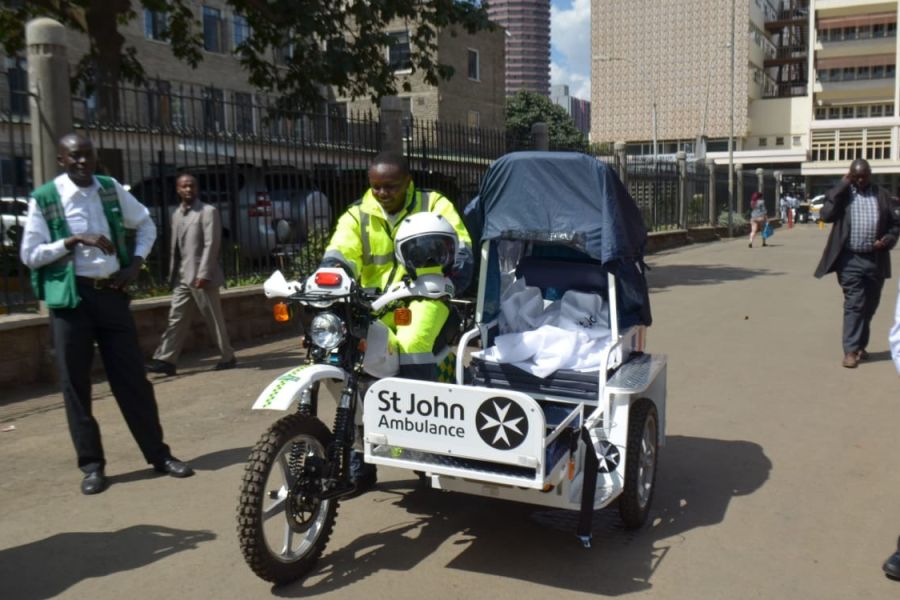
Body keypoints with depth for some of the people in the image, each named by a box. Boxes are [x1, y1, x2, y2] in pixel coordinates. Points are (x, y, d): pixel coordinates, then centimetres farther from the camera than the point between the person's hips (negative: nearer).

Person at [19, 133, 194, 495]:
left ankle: (158, 454, 14)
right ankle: (91, 464, 15)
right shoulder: (43, 199, -5)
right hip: (70, 298, -2)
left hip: (112, 292, 3)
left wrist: (136, 263, 4)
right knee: (76, 383, 3)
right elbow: (30, 255, -5)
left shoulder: (111, 189, 5)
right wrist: (73, 240, -17)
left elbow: (146, 224, 18)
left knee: (133, 378, 6)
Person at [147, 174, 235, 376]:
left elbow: (211, 244, -14)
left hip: (201, 275, -7)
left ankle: (228, 357, 14)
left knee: (214, 320, 2)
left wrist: (203, 274, -20)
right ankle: (166, 360, 2)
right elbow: (175, 247, 17)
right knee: (176, 319, 3)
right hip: (182, 277, 7)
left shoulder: (208, 211, -6)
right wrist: (172, 273, 10)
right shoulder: (176, 214, 16)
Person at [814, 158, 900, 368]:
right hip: (850, 259, -3)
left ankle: (860, 345, 28)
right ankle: (851, 350, -5)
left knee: (870, 306, 12)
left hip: (875, 260, 3)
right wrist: (841, 186, -13)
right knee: (854, 304, -6)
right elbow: (826, 215, -15)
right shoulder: (842, 194, 2)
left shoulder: (881, 195, 9)